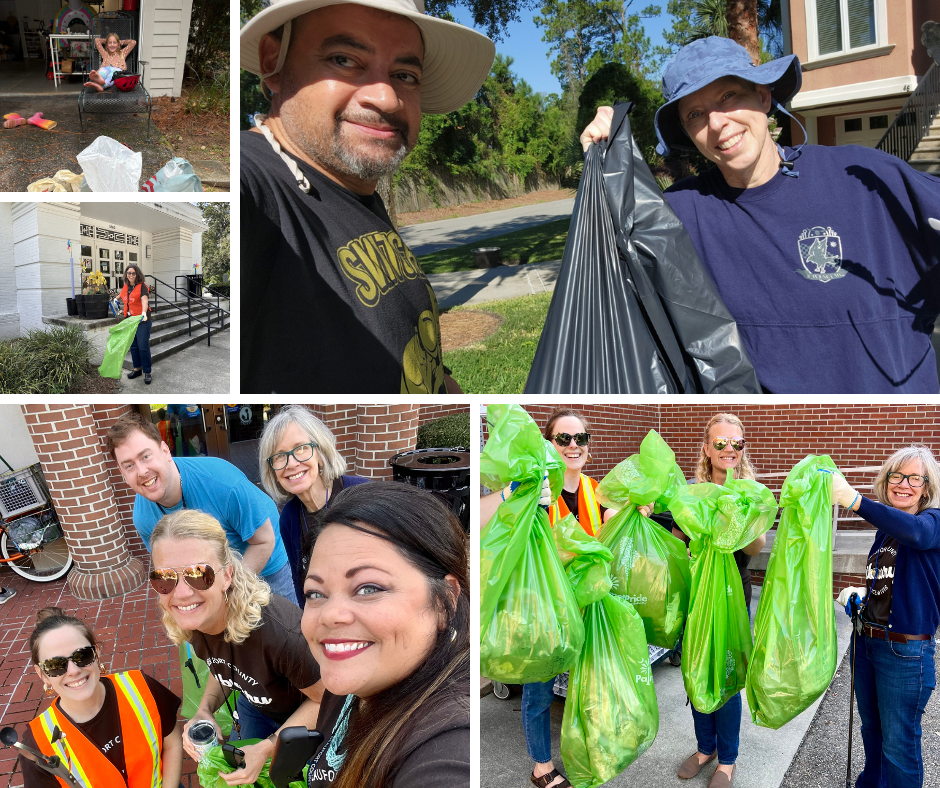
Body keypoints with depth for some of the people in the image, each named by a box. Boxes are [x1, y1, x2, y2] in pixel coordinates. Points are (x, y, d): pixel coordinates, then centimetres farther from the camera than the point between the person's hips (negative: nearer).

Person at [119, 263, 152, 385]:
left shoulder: (142, 286, -12)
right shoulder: (125, 287, 9)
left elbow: (144, 300, -30)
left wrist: (144, 312, -45)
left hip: (142, 320, -7)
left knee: (143, 346, -7)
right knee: (133, 346, 12)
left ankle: (147, 373, 0)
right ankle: (137, 369, 24)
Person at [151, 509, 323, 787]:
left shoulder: (279, 631, -43)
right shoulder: (192, 619, -22)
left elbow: (325, 699, -25)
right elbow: (221, 668, 1)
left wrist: (266, 748, -27)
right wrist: (204, 712, -16)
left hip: (304, 717, -4)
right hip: (254, 708, 5)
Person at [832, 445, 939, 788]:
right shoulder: (885, 530, 8)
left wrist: (853, 499, -49)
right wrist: (862, 595, 4)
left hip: (906, 651, -7)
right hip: (868, 641, 7)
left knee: (898, 744, 3)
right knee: (872, 729, 24)